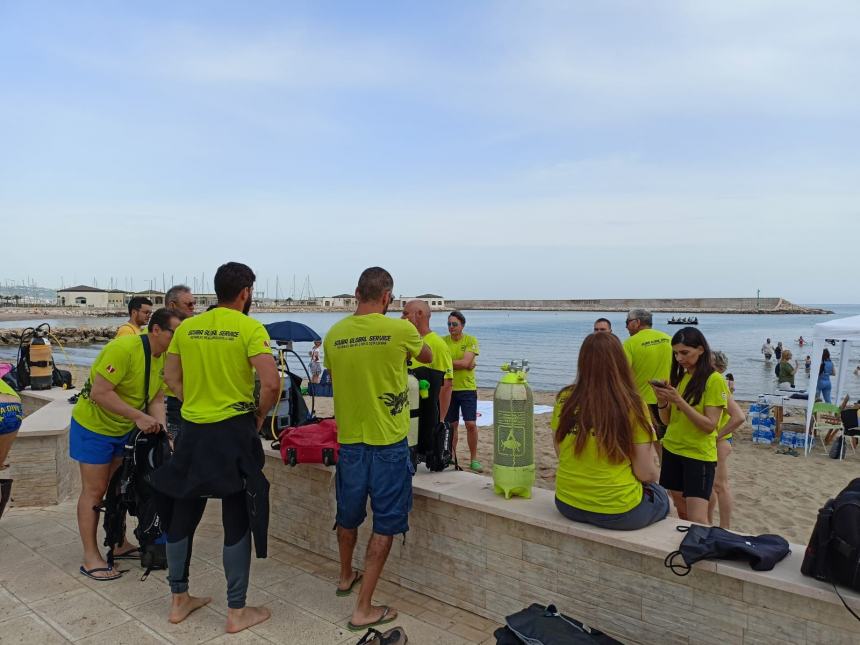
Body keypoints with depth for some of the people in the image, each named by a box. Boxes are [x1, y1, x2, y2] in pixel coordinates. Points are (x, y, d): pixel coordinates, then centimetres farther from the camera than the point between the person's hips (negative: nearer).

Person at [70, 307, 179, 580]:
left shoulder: (164, 357, -3)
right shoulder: (124, 348, -29)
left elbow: (156, 399, -2)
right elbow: (100, 392, -32)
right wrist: (139, 417, -33)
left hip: (124, 429, 8)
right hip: (94, 427, -8)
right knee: (95, 491, 0)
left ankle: (119, 545, 30)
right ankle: (90, 558, 11)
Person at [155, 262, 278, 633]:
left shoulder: (187, 328, 5)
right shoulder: (250, 328, -12)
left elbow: (171, 377, 10)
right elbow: (271, 383, -20)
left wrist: (197, 403, 12)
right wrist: (260, 415, -3)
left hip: (192, 431, 5)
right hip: (233, 432, -5)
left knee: (182, 515, 18)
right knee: (237, 522, 6)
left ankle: (178, 601, 32)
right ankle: (237, 612, 15)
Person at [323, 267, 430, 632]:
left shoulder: (333, 335, -3)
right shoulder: (400, 330, -13)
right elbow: (427, 357, 8)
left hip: (349, 439, 5)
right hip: (389, 442, -4)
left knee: (348, 515, 23)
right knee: (385, 524, 8)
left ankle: (346, 577, 46)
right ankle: (363, 608, 11)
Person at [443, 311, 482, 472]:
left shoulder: (471, 341, -4)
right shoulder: (443, 341, 1)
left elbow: (466, 362, -16)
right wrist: (461, 364, -14)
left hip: (467, 388, -2)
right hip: (449, 389, 2)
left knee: (471, 424, -3)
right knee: (452, 425, 10)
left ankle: (474, 459, 12)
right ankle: (452, 457, 24)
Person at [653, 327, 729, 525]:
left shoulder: (714, 380, -12)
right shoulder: (678, 377, 7)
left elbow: (710, 426, -17)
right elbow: (667, 421, 8)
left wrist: (679, 401, -25)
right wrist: (662, 401, -11)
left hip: (699, 455, -6)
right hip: (672, 450, 6)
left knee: (697, 521, -6)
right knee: (682, 515, 12)